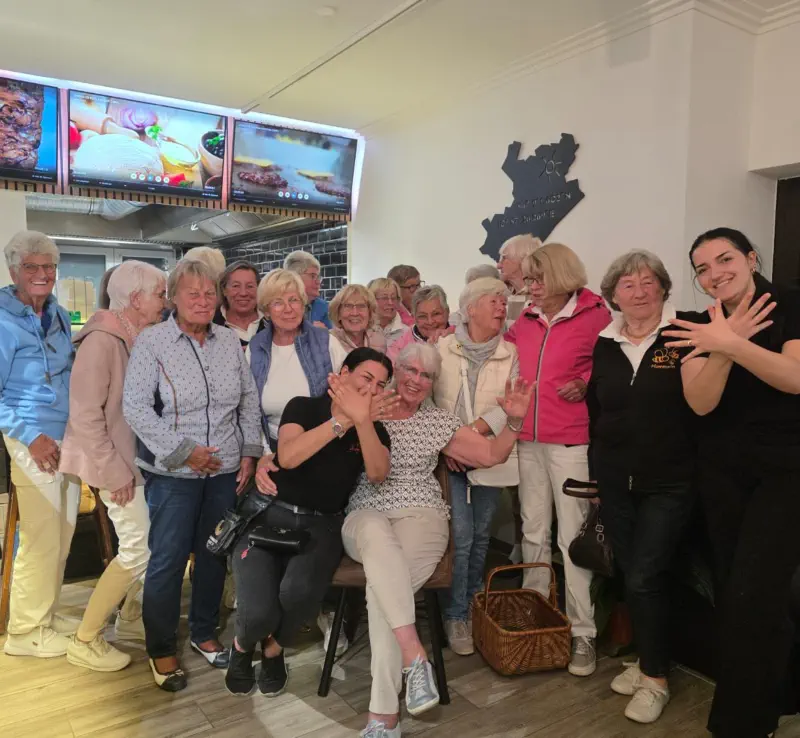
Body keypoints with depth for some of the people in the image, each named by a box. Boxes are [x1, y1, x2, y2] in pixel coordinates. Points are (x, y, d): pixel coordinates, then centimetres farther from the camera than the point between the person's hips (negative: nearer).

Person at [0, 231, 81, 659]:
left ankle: (46, 614, 30)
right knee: (41, 540, 0)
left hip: (69, 441, 7)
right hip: (34, 445, -7)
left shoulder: (58, 315, 10)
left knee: (62, 536, 14)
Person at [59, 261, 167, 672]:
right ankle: (85, 641, 15)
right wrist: (114, 474, -18)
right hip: (119, 465, -8)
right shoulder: (101, 342, -20)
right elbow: (85, 416, -21)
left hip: (145, 458, 8)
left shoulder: (143, 339, 3)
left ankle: (131, 618, 34)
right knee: (139, 549, -3)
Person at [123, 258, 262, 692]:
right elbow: (135, 407, -12)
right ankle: (161, 649, 23)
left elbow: (249, 399, 10)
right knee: (167, 559, 4)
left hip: (225, 470, 4)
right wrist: (182, 451, -15)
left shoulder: (230, 341, 5)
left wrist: (250, 451, 3)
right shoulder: (151, 342, -7)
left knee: (214, 554, 14)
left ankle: (204, 633, 34)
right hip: (174, 473, -4)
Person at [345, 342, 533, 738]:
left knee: (381, 585, -29)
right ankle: (415, 655, -36)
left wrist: (514, 421, -6)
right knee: (378, 533, -38)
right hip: (365, 517, 0)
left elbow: (491, 454, 9)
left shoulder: (437, 421, 11)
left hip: (422, 517, 0)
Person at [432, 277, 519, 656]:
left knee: (481, 535, 11)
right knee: (460, 535, -8)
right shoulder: (442, 348, -1)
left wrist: (472, 431, -18)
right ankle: (456, 615, 8)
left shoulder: (510, 353, 2)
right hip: (449, 458, -2)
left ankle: (474, 606, 30)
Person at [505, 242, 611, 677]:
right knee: (533, 531, 14)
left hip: (570, 440, -5)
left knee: (572, 536, 0)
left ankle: (583, 633, 13)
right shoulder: (525, 320, 11)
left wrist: (587, 383, -16)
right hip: (527, 438, 5)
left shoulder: (594, 315, -4)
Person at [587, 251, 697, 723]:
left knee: (644, 578, -4)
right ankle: (647, 659, 33)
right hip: (615, 482, 5)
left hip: (670, 483, -4)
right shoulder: (604, 345, 6)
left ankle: (657, 678, 17)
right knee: (631, 576, 13)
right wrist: (598, 469, 11)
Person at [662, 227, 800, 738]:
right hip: (723, 473, 4)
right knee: (732, 597, 10)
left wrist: (731, 344, -33)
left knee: (750, 598, -11)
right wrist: (723, 344, -26)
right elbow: (700, 402, -11)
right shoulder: (701, 328, 3)